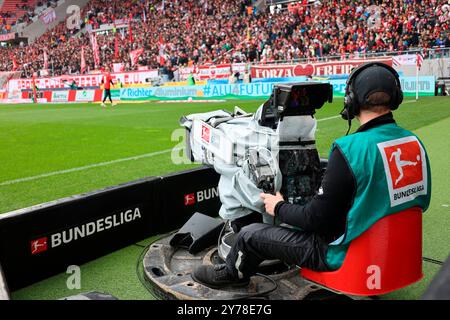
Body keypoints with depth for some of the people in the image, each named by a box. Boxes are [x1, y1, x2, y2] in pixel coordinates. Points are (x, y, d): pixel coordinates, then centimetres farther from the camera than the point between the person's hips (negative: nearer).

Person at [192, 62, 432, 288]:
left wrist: (279, 208, -3)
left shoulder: (349, 149, -28)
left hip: (347, 254, -7)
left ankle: (230, 274, 39)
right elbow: (421, 202, 7)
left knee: (250, 234, 8)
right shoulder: (416, 143, -6)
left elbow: (316, 219, -22)